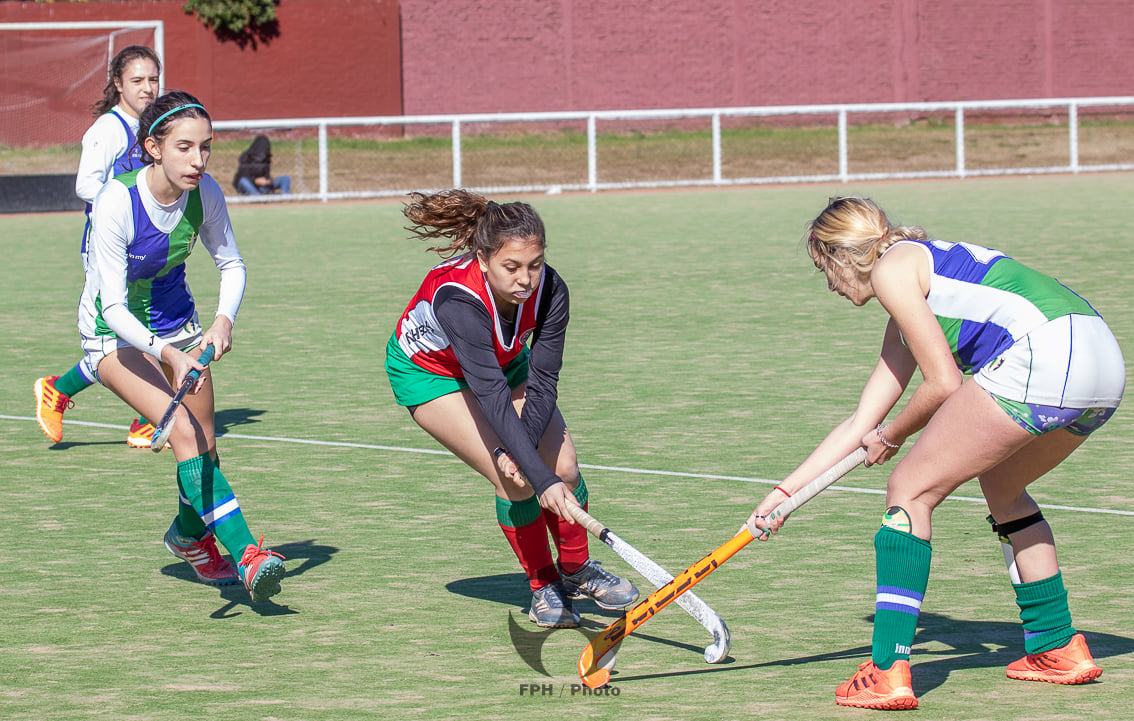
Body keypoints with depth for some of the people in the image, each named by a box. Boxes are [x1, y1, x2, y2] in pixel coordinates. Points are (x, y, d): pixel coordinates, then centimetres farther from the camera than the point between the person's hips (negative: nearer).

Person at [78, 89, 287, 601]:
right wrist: (166, 354, -44)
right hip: (116, 334, -5)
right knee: (183, 432, -24)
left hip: (177, 323, 5)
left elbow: (231, 265, 1)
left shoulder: (204, 194, -15)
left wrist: (224, 320, -18)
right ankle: (246, 555, -32)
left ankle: (190, 535, 38)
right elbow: (113, 307, -30)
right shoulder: (117, 203, -30)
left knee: (204, 445, 6)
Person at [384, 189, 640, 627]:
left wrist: (519, 448, -39)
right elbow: (493, 398, -47)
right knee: (514, 479, -18)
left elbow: (542, 383, -24)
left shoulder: (549, 291, -29)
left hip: (504, 362, 5)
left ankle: (576, 570, 21)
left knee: (563, 466, -5)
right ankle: (543, 588, 4)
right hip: (428, 372, -5)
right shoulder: (457, 299, -43)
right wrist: (540, 479, -52)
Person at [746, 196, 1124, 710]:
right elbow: (861, 426, 35)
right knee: (1000, 484, 32)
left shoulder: (891, 268, 6)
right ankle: (1058, 648, 32)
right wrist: (783, 494, 35)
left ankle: (887, 672, -5)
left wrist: (893, 436, 18)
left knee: (911, 489, 0)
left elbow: (944, 383, 0)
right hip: (1103, 360, 10)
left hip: (1042, 355, -10)